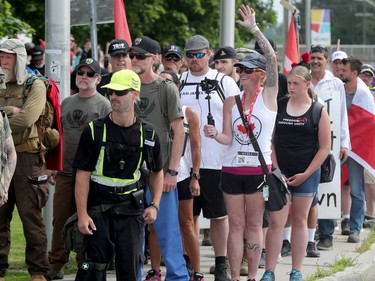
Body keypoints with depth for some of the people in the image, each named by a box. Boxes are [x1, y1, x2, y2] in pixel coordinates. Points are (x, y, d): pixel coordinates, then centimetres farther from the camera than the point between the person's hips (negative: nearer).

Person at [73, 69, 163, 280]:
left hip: (132, 211, 2)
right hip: (98, 210, -2)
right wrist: (82, 214, -11)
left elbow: (157, 172, 17)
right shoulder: (94, 131, -2)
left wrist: (155, 205, 4)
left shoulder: (147, 134, 5)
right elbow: (83, 175, -4)